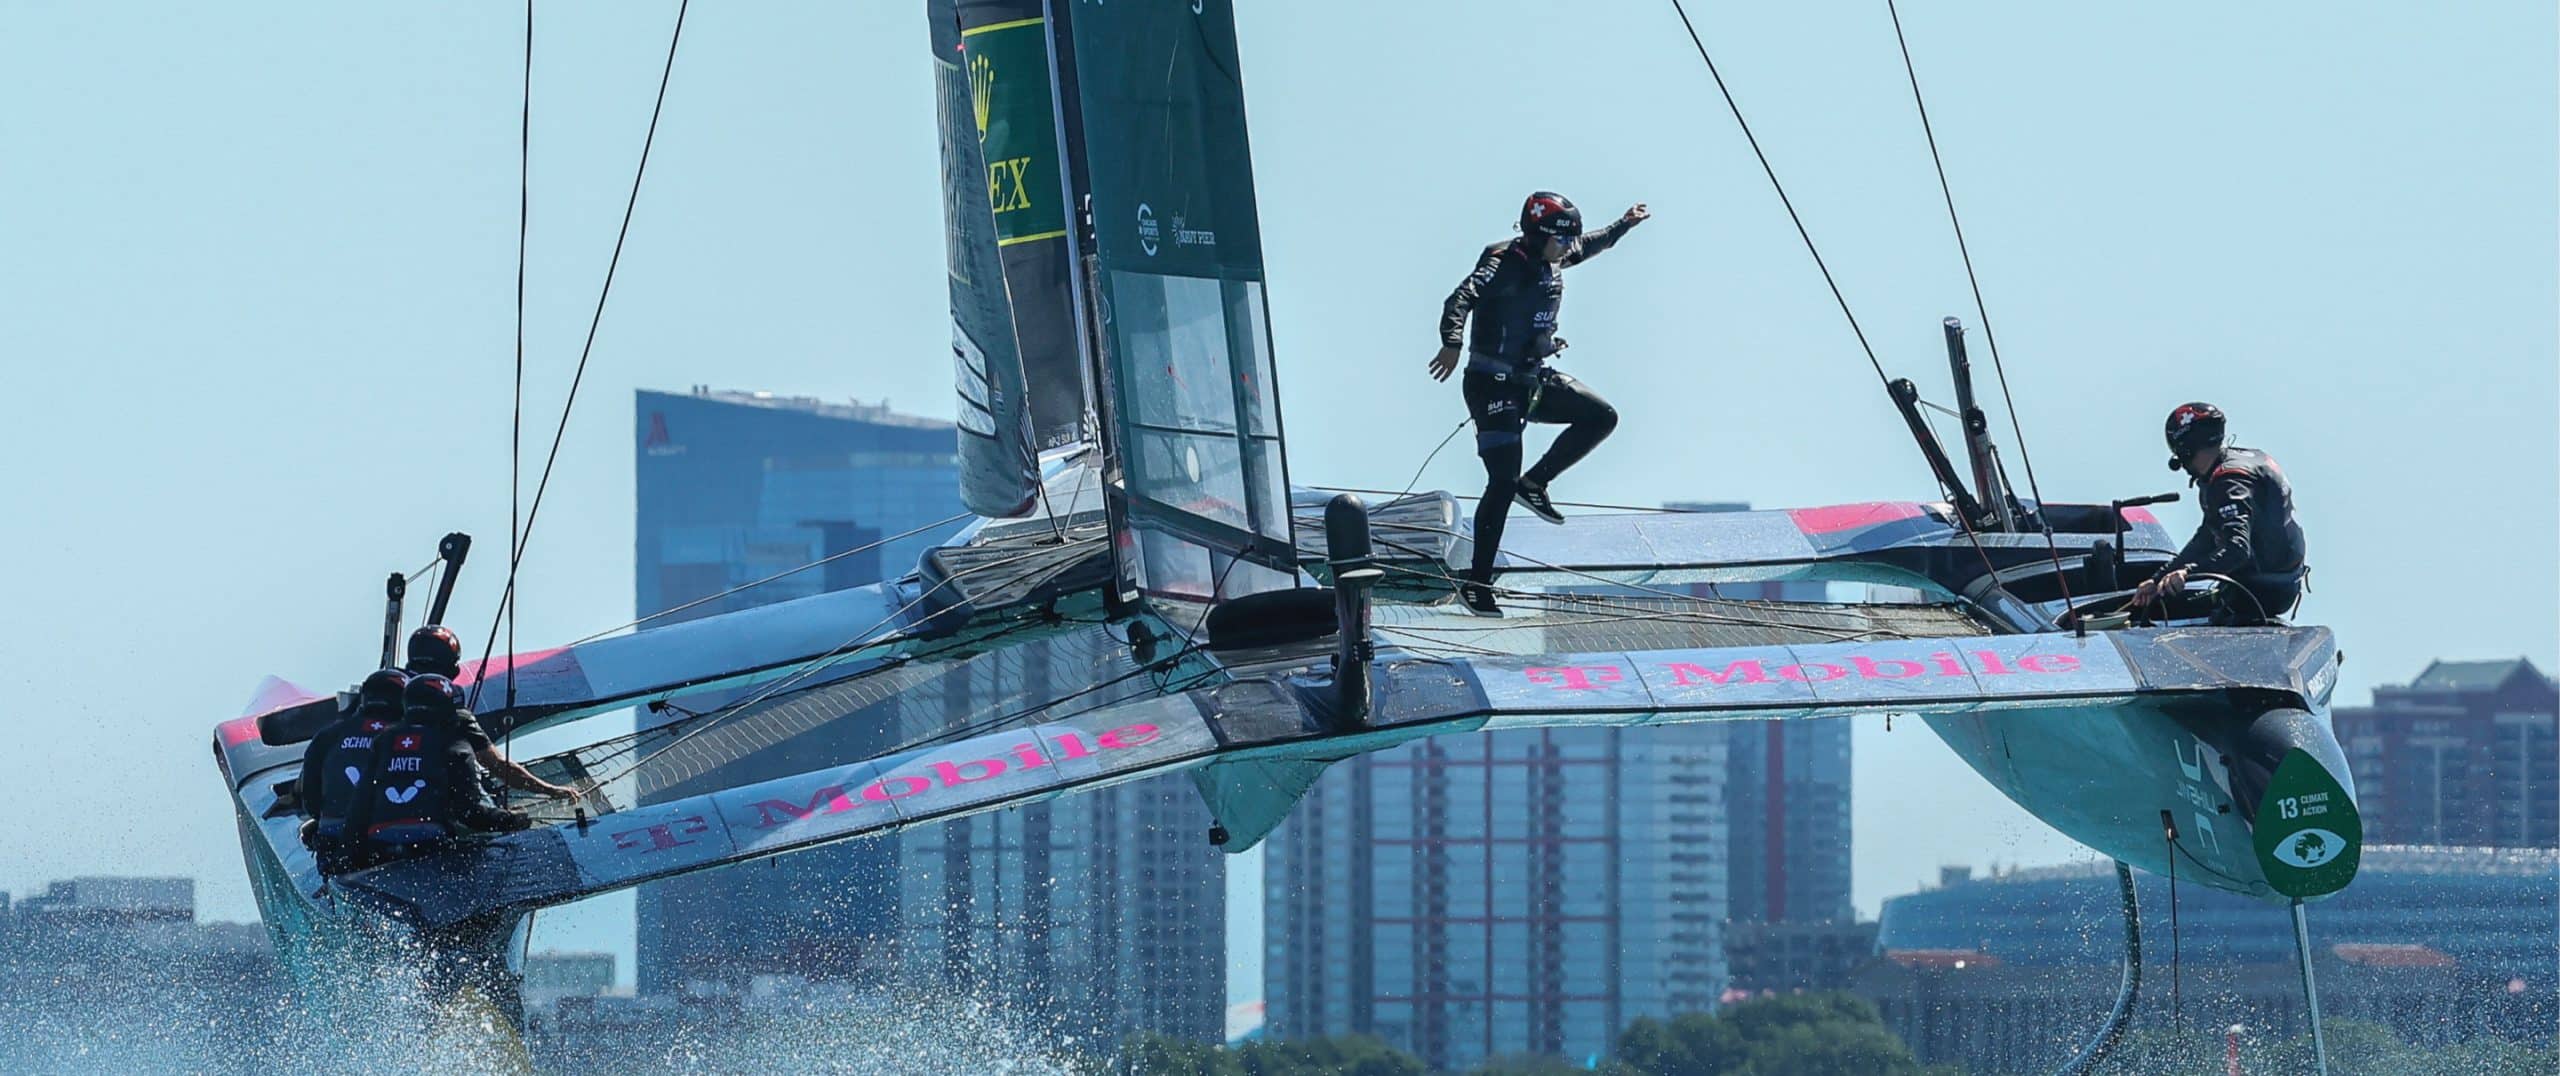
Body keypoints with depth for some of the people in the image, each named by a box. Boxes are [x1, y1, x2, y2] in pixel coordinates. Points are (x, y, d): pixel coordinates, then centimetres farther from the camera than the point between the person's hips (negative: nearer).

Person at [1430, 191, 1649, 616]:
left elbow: (1588, 246, 30)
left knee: (1601, 417, 3)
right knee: (1503, 482, -12)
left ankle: (1534, 484, 14)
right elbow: (1461, 299, -35)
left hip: (1535, 380, 8)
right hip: (1494, 384, -8)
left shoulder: (1552, 260, 6)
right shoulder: (1504, 263, -19)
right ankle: (1476, 584, -7)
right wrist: (1452, 343, -51)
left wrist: (1624, 225, 39)